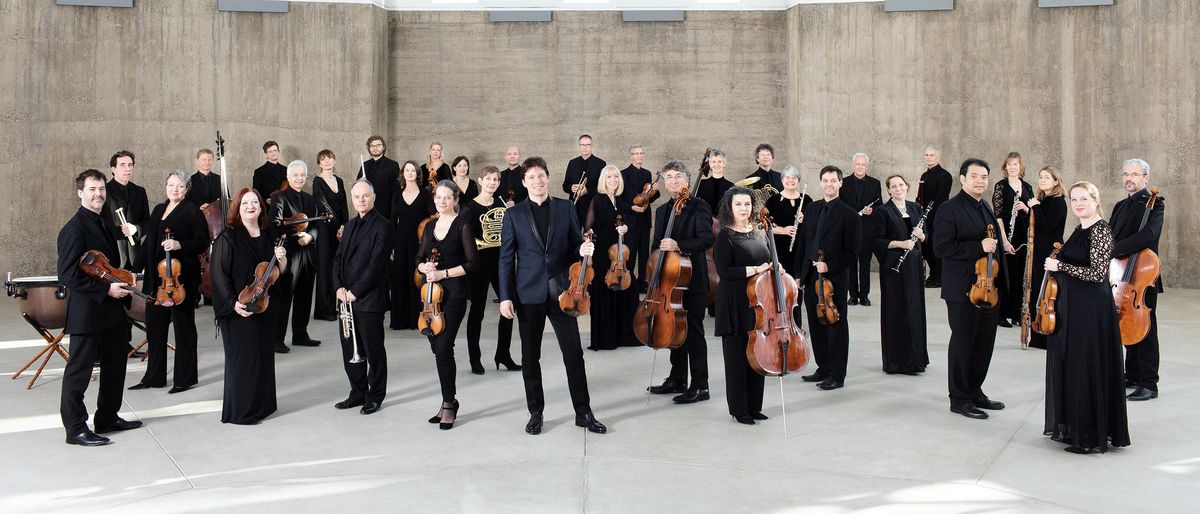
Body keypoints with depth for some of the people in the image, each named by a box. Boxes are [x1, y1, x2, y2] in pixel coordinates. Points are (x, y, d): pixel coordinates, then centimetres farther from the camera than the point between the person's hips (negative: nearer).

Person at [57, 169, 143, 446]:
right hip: (86, 313, -9)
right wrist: (106, 289, -21)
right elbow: (68, 275, -21)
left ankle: (108, 418, 31)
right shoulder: (74, 229, -15)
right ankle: (76, 428, 12)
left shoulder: (104, 224, 13)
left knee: (115, 367, 17)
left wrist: (122, 282, 7)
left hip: (111, 312, 9)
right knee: (79, 371, 2)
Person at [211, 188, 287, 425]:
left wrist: (281, 259, -6)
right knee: (242, 358, -2)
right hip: (239, 310, -6)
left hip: (266, 307, 6)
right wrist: (233, 303, -20)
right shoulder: (228, 238, -8)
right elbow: (219, 274, -12)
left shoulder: (269, 237, 9)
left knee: (264, 355, 11)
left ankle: (262, 405, 23)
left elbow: (280, 272, 16)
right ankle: (240, 410, 9)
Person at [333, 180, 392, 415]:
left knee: (373, 350, 3)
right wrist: (339, 287, -1)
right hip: (347, 299, 7)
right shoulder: (350, 225, 16)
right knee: (350, 349, 12)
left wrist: (355, 291, -16)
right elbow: (339, 258, 15)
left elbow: (376, 264, -16)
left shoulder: (382, 226, -9)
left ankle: (375, 396, 15)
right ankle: (358, 393, 25)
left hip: (370, 299, -7)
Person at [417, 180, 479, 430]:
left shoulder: (462, 224, -4)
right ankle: (448, 402, 19)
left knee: (443, 348, -10)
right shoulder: (430, 226, 13)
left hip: (453, 294, -6)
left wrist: (443, 273, -15)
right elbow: (419, 259, 18)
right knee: (438, 349, 8)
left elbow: (471, 262, -9)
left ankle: (449, 403, 2)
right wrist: (425, 267, -5)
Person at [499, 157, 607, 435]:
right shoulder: (513, 214, 4)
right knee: (530, 357, 7)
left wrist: (583, 249, -12)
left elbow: (575, 243, 13)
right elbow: (506, 258, 3)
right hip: (529, 294, 0)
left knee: (574, 352, 1)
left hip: (561, 291, 0)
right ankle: (535, 413, 21)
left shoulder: (565, 208, 6)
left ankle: (583, 412, 12)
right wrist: (505, 296, -3)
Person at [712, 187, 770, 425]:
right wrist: (755, 269, -17)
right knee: (737, 357, 2)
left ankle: (754, 406, 21)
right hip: (735, 305, -6)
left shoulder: (760, 234, 12)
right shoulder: (725, 236, -6)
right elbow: (724, 271, -16)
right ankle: (739, 409, 12)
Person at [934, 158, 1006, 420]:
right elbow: (941, 247, -19)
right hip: (963, 289, -8)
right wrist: (979, 247, -23)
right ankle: (959, 399, 12)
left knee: (985, 343, 13)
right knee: (963, 344, 1)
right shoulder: (949, 209, -11)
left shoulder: (987, 208, 14)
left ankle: (975, 391, 27)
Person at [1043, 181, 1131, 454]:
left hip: (1091, 309, -9)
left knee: (1087, 369, -3)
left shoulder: (1100, 230, -13)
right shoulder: (1080, 230, 13)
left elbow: (1097, 273, -21)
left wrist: (1060, 266, -19)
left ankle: (1092, 436, 6)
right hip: (1071, 308, 9)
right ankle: (1072, 427, 25)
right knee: (1068, 366, 14)